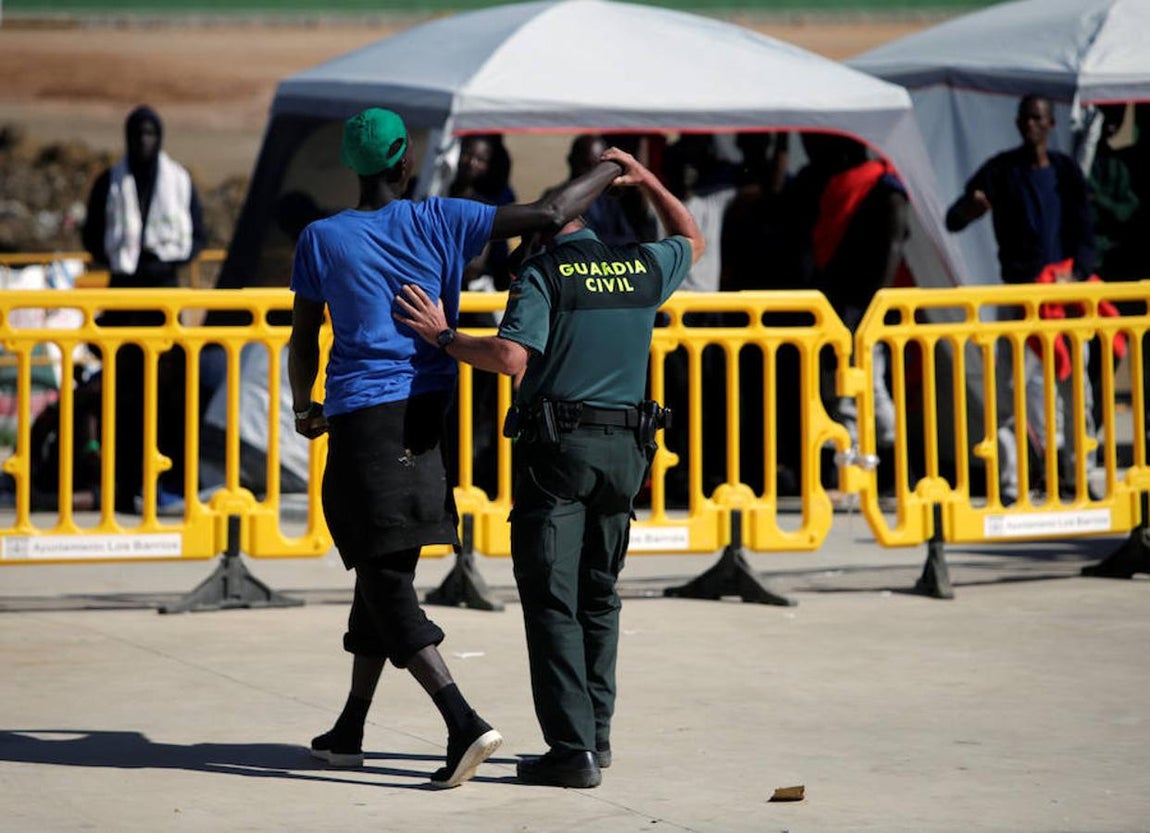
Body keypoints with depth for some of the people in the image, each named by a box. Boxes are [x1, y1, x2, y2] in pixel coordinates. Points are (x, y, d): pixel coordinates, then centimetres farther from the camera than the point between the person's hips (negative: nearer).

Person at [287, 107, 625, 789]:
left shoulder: (322, 240, -2)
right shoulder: (439, 222, 0)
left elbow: (303, 340, 6)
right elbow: (548, 215, -5)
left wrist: (304, 407, 25)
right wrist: (609, 172, 12)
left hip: (360, 421, -4)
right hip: (425, 415, 4)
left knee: (385, 579, -6)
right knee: (384, 573, 16)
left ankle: (465, 723, -22)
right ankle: (350, 732, 25)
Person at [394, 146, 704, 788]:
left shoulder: (543, 273, -6)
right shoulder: (643, 267, 10)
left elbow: (511, 357, -19)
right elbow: (692, 241, 33)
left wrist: (443, 336, -8)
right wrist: (648, 181, 34)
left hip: (558, 445, -5)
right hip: (627, 447, 5)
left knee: (551, 598, -4)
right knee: (599, 595, 19)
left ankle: (573, 749, -11)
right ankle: (596, 734, 20)